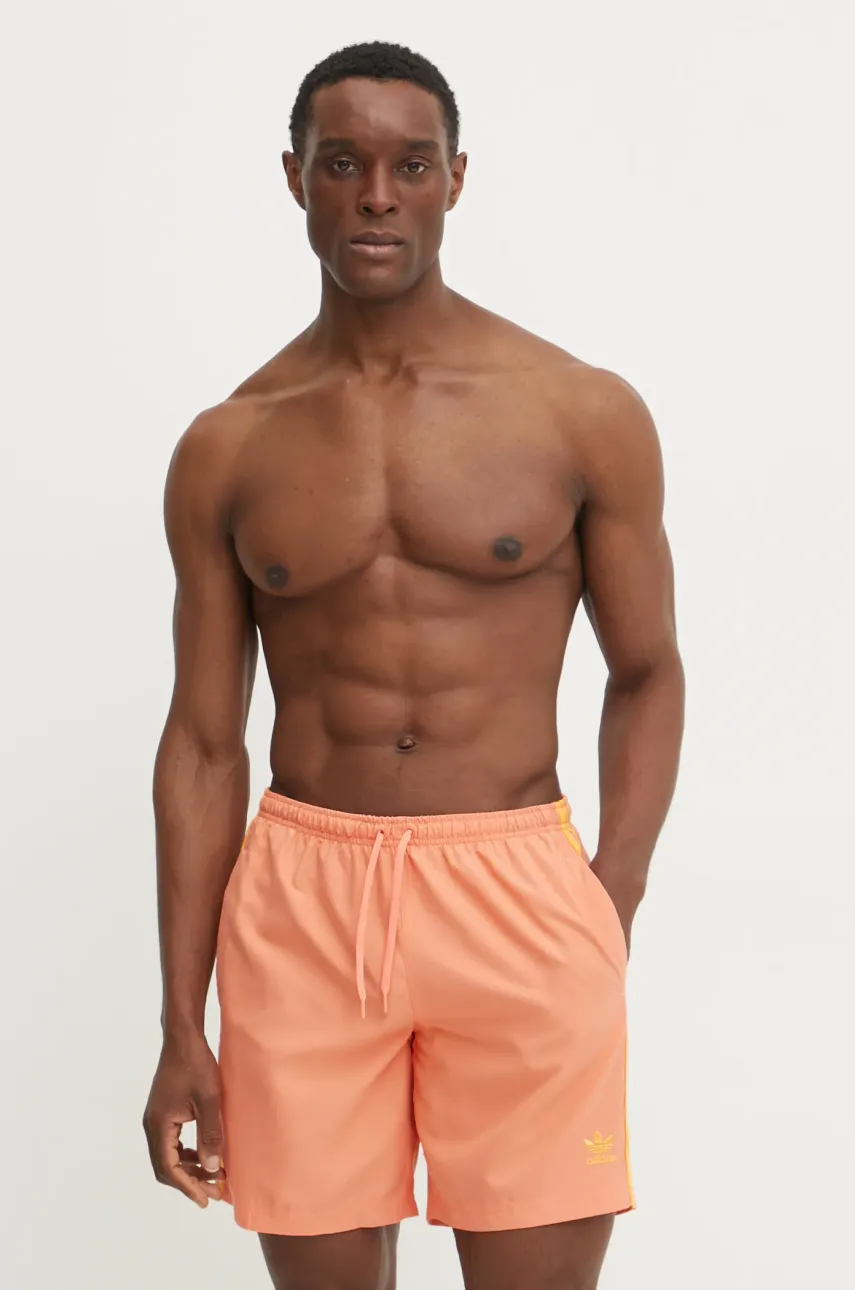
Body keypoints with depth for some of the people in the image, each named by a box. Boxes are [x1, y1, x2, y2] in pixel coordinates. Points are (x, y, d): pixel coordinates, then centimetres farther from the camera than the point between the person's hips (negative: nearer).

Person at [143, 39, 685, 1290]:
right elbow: (204, 742, 6)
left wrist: (608, 917, -4)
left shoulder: (586, 414, 0)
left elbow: (646, 678, 8)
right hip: (298, 904, 2)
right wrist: (182, 1028, 4)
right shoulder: (225, 450, 5)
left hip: (519, 898, -1)